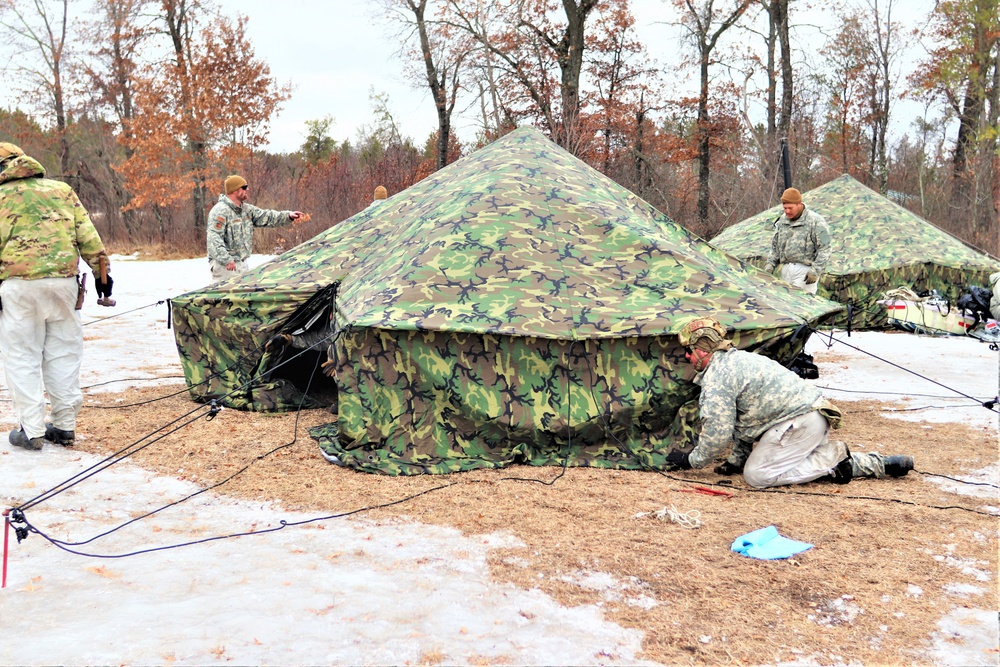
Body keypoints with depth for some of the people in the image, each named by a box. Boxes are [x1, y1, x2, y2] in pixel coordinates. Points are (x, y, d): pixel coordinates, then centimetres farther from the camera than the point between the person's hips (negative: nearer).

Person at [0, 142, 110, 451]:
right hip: (63, 280, 3)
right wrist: (101, 272, 13)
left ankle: (32, 431, 4)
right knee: (63, 354, 11)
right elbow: (88, 237, 8)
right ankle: (65, 425, 15)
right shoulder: (62, 190, 13)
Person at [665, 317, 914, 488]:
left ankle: (832, 460, -7)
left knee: (756, 475, -8)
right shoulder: (737, 359, 21)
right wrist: (736, 460, 24)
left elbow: (717, 433, -13)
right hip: (815, 413, 10)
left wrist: (692, 460, 2)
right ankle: (881, 464, 19)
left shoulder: (716, 378, -11)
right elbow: (742, 421, 25)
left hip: (799, 424, -10)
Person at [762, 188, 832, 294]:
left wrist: (815, 271, -15)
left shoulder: (815, 221, -5)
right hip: (786, 269, 6)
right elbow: (775, 246, 23)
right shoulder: (782, 222, 14)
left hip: (805, 270, -6)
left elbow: (824, 249, -8)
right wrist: (770, 264, 9)